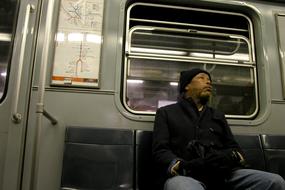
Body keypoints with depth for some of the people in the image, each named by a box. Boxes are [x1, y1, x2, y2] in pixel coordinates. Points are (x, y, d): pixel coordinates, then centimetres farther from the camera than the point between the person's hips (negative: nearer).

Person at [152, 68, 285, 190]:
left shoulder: (218, 115, 30)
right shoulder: (166, 113, 16)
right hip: (184, 175, -5)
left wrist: (231, 157, -4)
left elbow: (234, 148, 23)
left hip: (221, 173, 6)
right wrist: (182, 166, -19)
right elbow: (160, 151, 3)